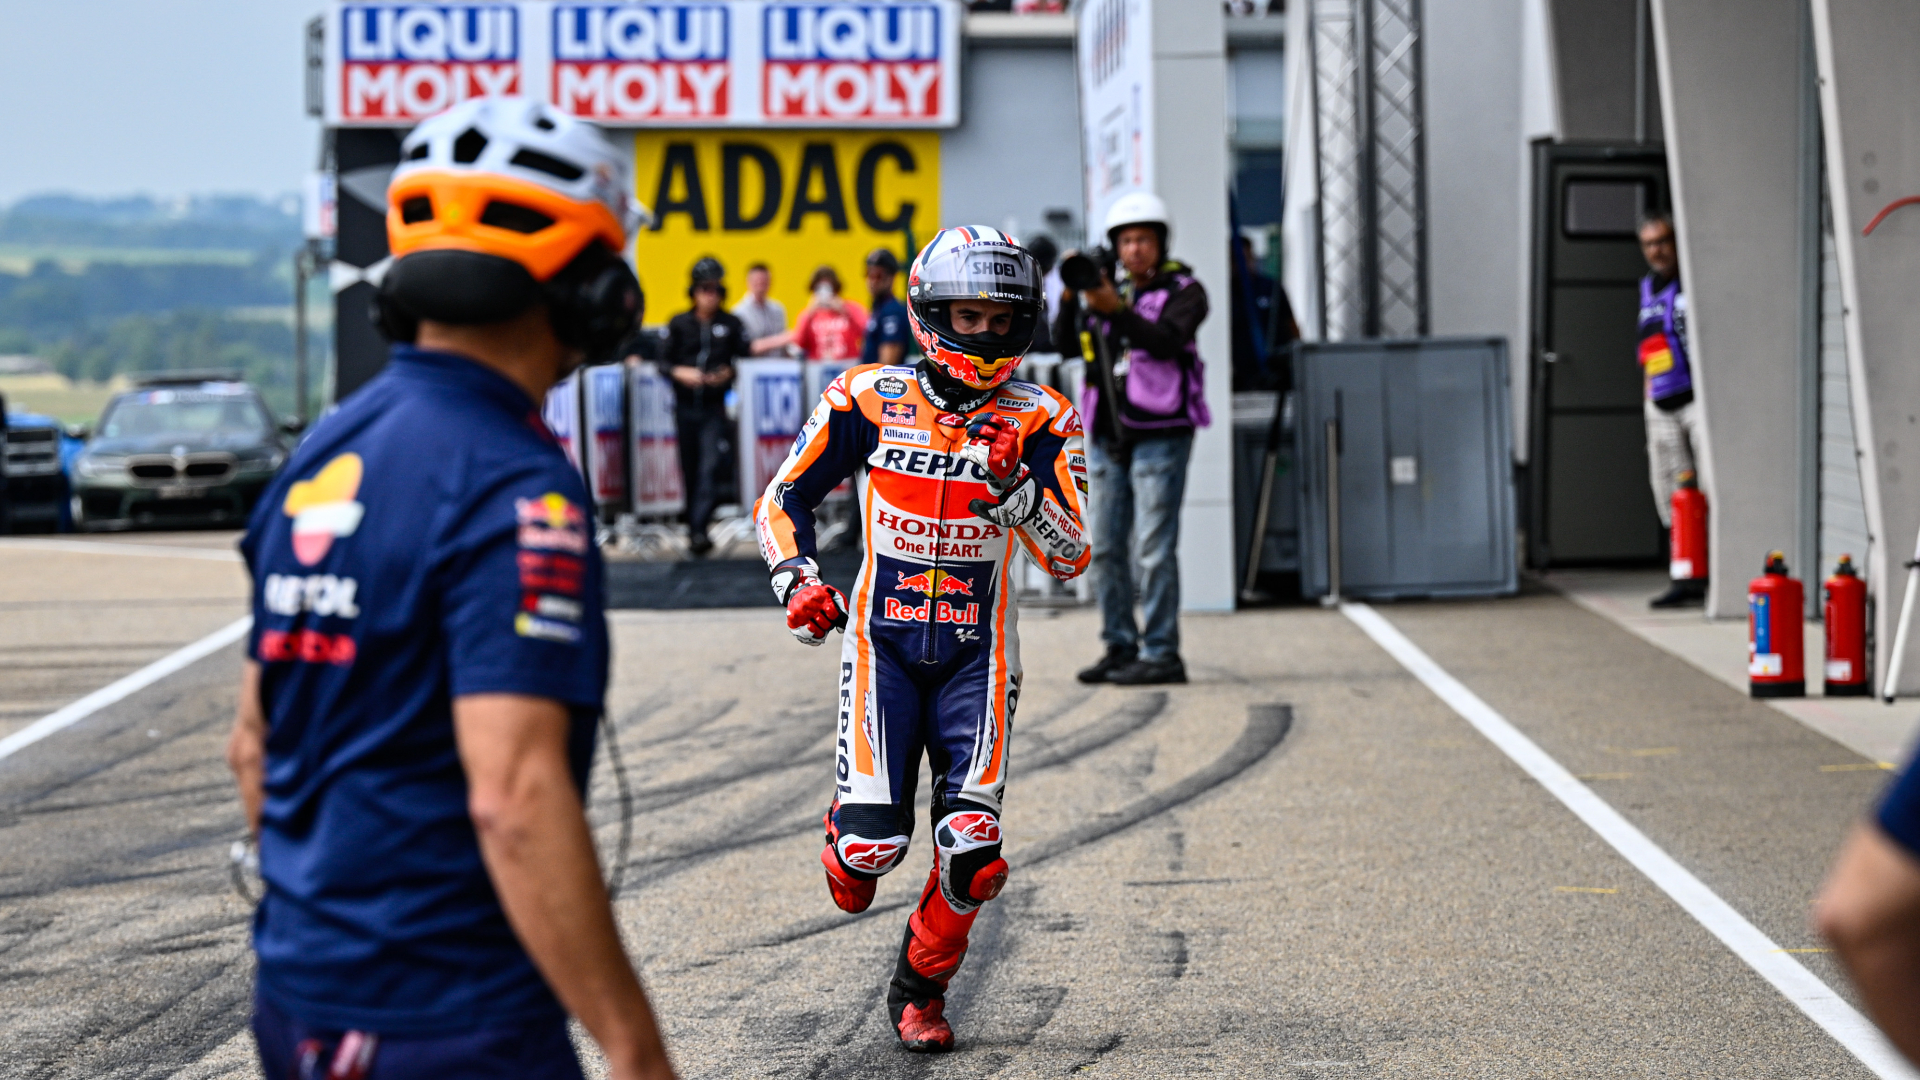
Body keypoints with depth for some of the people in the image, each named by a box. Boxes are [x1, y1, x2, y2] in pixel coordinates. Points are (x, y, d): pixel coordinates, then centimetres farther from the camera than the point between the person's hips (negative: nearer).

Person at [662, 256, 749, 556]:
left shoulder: (731, 324, 6)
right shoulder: (679, 324, 7)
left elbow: (745, 357, 4)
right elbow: (665, 360, 5)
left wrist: (728, 374, -13)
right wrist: (681, 373, -13)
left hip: (715, 408, -2)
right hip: (685, 405, 2)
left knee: (711, 467, -15)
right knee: (689, 470, 7)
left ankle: (699, 529, -22)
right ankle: (693, 525, 22)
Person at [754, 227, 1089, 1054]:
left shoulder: (1038, 421, -2)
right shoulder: (868, 401, -2)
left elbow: (1069, 559, -9)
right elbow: (781, 501, 8)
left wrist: (1014, 486, -25)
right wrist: (797, 579, -8)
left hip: (977, 653, 1)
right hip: (882, 640, -1)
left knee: (971, 846, -10)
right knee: (872, 843, -13)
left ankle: (921, 986, 16)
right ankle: (849, 844, 26)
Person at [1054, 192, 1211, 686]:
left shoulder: (1184, 291, 0)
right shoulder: (1111, 292, 16)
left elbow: (1167, 341, -17)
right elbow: (1063, 339, 8)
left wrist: (1114, 310, -27)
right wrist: (1072, 296, -9)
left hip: (1159, 436, -6)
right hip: (1109, 437, 6)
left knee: (1153, 548, -10)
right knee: (1106, 549, 6)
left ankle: (1161, 654, -8)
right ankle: (1121, 648, 14)